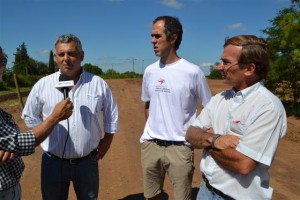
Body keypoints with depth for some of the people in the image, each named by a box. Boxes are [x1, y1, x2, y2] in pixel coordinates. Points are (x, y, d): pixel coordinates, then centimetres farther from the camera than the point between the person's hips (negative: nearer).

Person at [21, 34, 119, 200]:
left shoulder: (98, 83, -5)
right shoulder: (42, 85, -5)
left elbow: (111, 113, 7)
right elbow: (30, 116, 8)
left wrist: (107, 139, 6)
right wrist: (44, 137, 2)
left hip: (87, 161, 0)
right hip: (53, 161, 0)